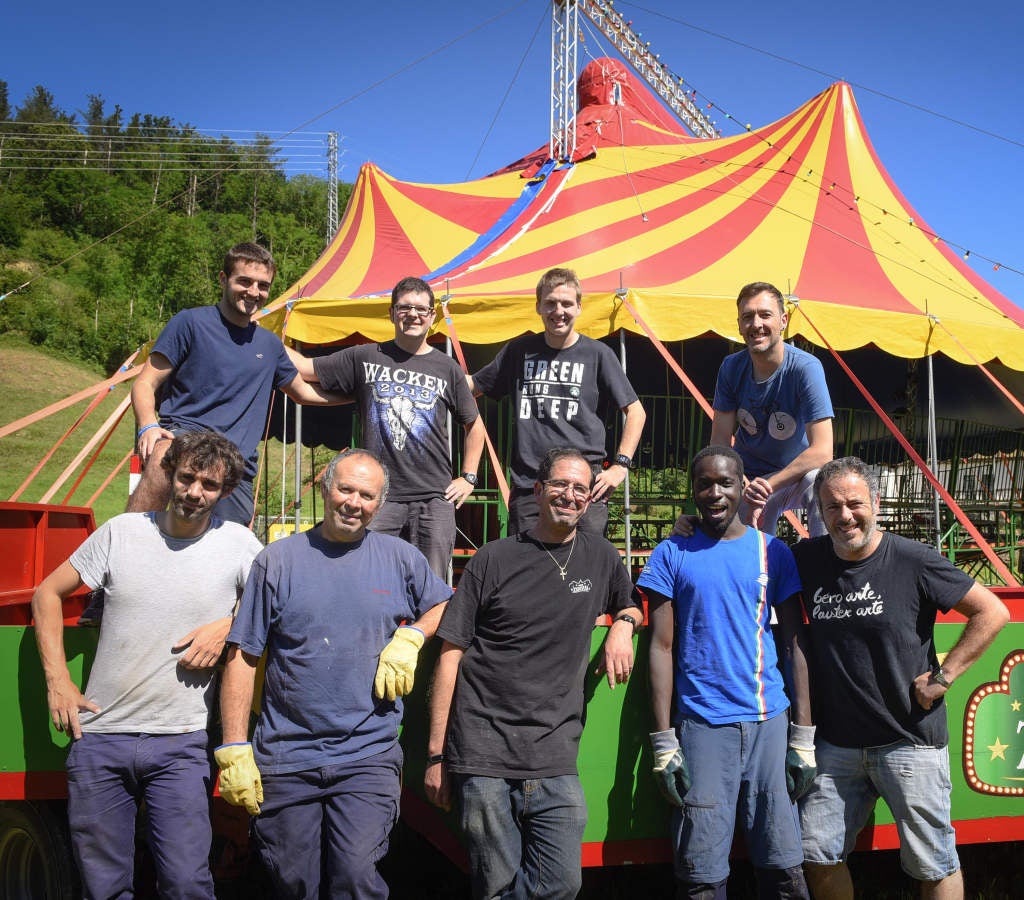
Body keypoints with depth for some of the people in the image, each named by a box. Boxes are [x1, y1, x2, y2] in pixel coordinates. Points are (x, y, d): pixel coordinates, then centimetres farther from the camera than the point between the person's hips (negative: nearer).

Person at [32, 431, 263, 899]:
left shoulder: (238, 544, 0)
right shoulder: (122, 531, 3)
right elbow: (47, 594, 11)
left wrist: (228, 625, -8)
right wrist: (57, 680, 3)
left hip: (180, 743, -1)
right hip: (98, 736, 2)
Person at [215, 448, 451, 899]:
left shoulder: (401, 558, 5)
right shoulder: (279, 560, 1)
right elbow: (242, 658, 1)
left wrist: (411, 636, -3)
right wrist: (233, 749, -4)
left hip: (369, 758, 0)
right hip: (285, 759, 1)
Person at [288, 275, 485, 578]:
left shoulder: (446, 368, 9)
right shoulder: (364, 358, 8)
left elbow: (474, 424, 20)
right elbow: (304, 368, 10)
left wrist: (468, 477, 13)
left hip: (434, 498, 1)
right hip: (379, 496, 0)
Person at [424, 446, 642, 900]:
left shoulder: (601, 558, 11)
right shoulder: (494, 560, 1)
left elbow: (630, 604, 31)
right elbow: (451, 654, 1)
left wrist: (623, 624, 4)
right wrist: (436, 754, -1)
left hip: (555, 759, 3)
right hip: (483, 755, -3)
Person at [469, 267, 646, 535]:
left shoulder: (597, 354, 3)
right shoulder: (519, 350, 11)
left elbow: (636, 412, 6)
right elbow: (472, 386, 19)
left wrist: (620, 465, -3)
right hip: (527, 485, 2)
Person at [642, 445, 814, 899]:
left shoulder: (772, 552, 8)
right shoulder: (672, 555, 4)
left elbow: (795, 645, 9)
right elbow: (661, 648, 2)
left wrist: (803, 736, 2)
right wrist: (663, 742, -4)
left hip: (769, 723, 1)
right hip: (701, 725, -1)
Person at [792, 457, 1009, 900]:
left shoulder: (914, 561, -10)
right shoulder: (808, 559, 2)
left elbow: (992, 613, -6)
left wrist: (943, 675, -9)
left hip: (910, 741, -4)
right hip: (836, 743, 4)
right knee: (817, 855, 10)